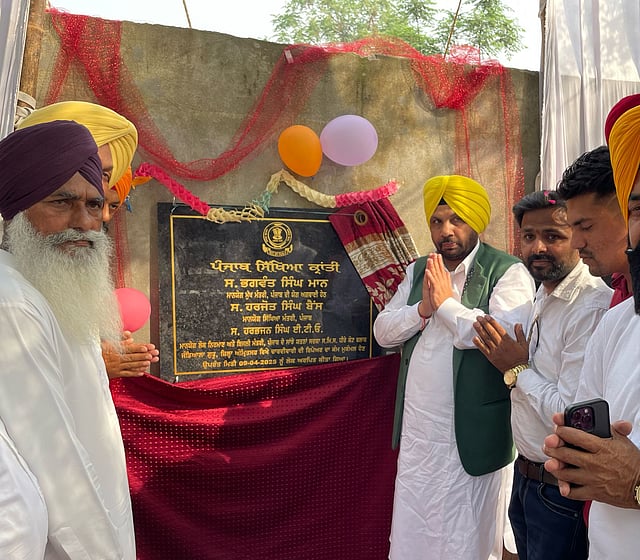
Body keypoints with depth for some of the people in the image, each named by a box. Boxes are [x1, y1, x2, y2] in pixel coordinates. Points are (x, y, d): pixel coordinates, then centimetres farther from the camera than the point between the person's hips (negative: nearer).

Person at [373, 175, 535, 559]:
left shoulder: (508, 273, -9)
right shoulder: (418, 271, 10)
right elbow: (383, 331, 5)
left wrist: (446, 301, -18)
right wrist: (422, 307, -12)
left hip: (470, 435, -5)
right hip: (416, 431, 6)